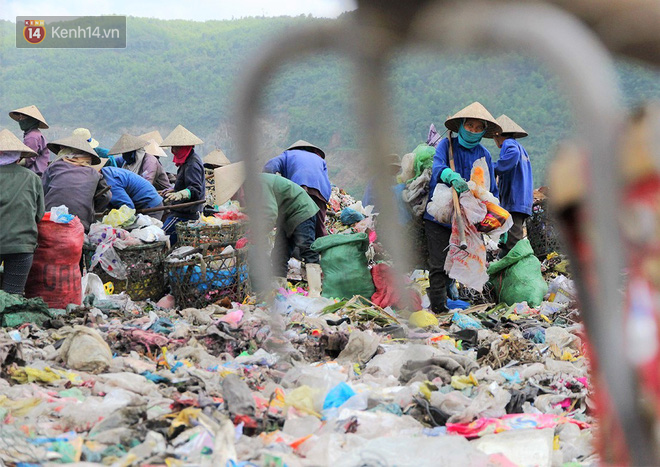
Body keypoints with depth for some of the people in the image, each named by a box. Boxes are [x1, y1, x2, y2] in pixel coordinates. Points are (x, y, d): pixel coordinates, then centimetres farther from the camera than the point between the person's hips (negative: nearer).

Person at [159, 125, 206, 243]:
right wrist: (173, 191, 42)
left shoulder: (192, 164, -18)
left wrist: (180, 194, -45)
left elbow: (195, 189, -29)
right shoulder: (188, 160, 16)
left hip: (184, 214, -11)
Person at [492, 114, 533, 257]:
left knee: (512, 244, -14)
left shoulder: (509, 143, -3)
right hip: (524, 202, 10)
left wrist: (494, 169, -22)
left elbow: (513, 153, -28)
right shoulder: (521, 148, 25)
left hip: (514, 202, -10)